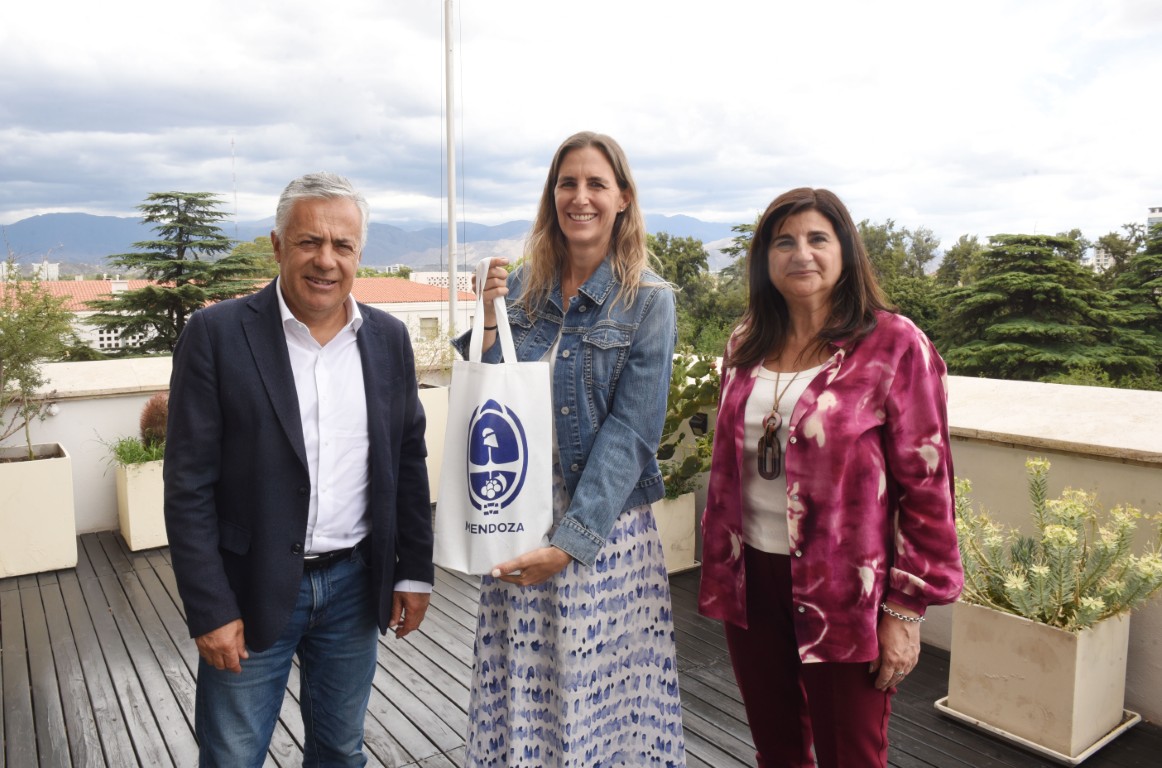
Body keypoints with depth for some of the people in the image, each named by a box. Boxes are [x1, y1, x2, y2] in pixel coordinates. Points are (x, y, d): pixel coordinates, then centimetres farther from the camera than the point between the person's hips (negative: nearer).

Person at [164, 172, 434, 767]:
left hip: (355, 584, 3)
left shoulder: (388, 338, 1)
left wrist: (415, 571, 6)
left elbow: (408, 462, 6)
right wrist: (210, 609, -11)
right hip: (251, 590, -3)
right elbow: (189, 487, -10)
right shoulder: (216, 334, -11)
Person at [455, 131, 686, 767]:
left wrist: (571, 542, -18)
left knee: (604, 693, 8)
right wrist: (489, 324, -10)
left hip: (606, 529, -3)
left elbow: (629, 432, -12)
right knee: (520, 690, 11)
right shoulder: (519, 286, 4)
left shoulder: (648, 301, -6)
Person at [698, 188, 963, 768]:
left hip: (844, 589, -4)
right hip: (751, 579, 5)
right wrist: (716, 569, 13)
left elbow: (926, 484, -10)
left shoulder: (894, 345, -10)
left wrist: (905, 610, -10)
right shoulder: (746, 345, 6)